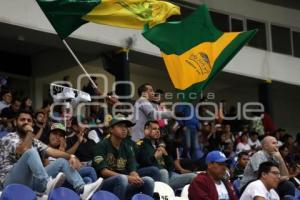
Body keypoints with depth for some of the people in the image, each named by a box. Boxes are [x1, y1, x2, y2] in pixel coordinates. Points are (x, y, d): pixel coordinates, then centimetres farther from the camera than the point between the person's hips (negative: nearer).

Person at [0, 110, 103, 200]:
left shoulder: (34, 141, 23)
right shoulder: (8, 138, 1)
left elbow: (51, 151, 7)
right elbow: (24, 150, -20)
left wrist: (71, 156, -10)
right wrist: (29, 132, -6)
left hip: (31, 180, 7)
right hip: (12, 181, -7)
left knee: (63, 161, -3)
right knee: (31, 151, -29)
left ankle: (82, 189, -28)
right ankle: (47, 184, -51)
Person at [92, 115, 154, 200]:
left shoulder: (127, 148, 14)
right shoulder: (101, 146, -3)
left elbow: (132, 171, 5)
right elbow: (103, 171, -13)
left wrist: (136, 179, -21)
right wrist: (127, 178, -23)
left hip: (124, 187, 5)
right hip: (104, 185, -5)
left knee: (148, 181, -15)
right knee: (122, 178, -34)